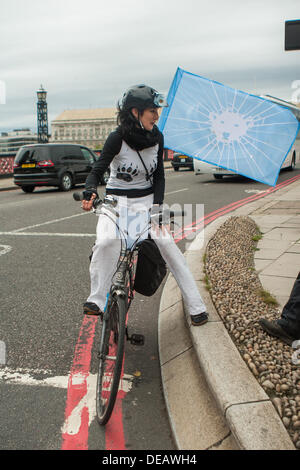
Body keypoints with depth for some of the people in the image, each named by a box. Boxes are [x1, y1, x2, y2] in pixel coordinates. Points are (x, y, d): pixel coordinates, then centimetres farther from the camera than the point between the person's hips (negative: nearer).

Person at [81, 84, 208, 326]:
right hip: (116, 200, -2)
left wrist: (157, 206, -10)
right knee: (106, 242, -30)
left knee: (167, 243, -16)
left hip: (146, 200, 2)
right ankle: (97, 300, -14)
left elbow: (159, 175, 3)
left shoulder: (157, 137, -2)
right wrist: (90, 192, -37)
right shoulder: (118, 138, -14)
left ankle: (196, 306, -8)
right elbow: (98, 170, -16)